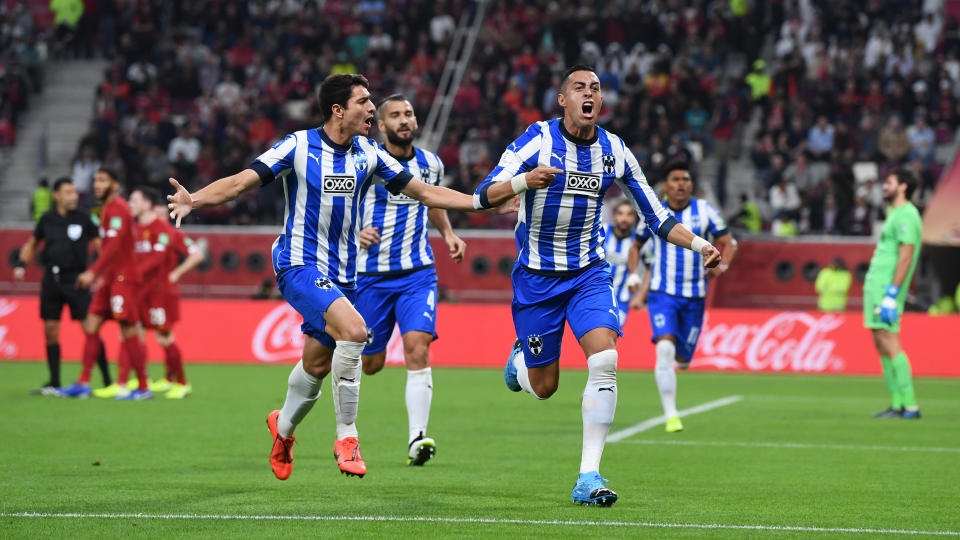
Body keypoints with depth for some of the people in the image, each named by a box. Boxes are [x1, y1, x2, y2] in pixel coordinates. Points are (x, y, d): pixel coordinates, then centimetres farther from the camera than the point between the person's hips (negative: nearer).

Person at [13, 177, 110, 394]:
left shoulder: (83, 219, -1)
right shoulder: (47, 219, 7)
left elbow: (100, 244, 0)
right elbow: (32, 243, 19)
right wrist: (21, 264, 5)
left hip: (75, 281, -4)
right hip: (51, 280, 4)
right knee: (51, 332, 5)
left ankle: (107, 381, -1)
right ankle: (54, 384, 15)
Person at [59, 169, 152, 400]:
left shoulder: (117, 208, -13)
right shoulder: (108, 208, 17)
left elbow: (114, 245, -23)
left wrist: (93, 272, -28)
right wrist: (101, 275, 24)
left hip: (123, 278, -10)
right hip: (111, 278, 10)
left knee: (129, 333, -8)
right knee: (91, 326, 5)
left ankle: (143, 388, -4)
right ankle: (83, 384, 6)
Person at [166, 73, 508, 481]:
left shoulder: (368, 154, 4)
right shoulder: (299, 146, -10)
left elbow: (423, 192, 10)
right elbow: (241, 182, -12)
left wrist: (485, 201, 3)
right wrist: (194, 199, -30)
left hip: (342, 274, 6)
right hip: (300, 264, -6)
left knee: (318, 363, 11)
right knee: (353, 329, -29)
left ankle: (283, 427, 43)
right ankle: (346, 436, -17)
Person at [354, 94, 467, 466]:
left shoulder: (431, 164, 5)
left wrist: (448, 234, 9)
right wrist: (356, 233, -20)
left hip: (417, 272, 1)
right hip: (371, 273, -1)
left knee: (417, 349, -18)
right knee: (370, 363, 5)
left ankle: (417, 439, -21)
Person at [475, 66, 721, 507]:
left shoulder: (615, 151, 0)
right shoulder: (538, 139, -12)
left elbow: (655, 215, 8)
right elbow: (484, 195, -18)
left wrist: (698, 244, -7)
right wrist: (523, 181, -37)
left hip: (588, 273, 2)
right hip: (536, 278, -2)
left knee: (604, 361, -21)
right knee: (544, 387, 3)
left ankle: (588, 477, -17)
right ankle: (518, 358, 42)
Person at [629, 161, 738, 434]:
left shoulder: (704, 210, 0)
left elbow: (728, 243, 2)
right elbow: (636, 245, 17)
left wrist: (722, 266, -19)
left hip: (694, 296, 1)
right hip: (662, 293, -1)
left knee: (682, 359, 7)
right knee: (664, 349, -22)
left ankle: (680, 355, 48)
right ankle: (671, 415, -21)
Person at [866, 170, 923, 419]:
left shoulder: (905, 215, -11)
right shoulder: (895, 214, 21)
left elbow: (906, 256, -19)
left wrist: (891, 295, -23)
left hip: (887, 288, -10)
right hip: (875, 286, 10)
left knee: (890, 346, -13)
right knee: (882, 347, 8)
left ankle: (910, 406, -13)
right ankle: (897, 405, 9)